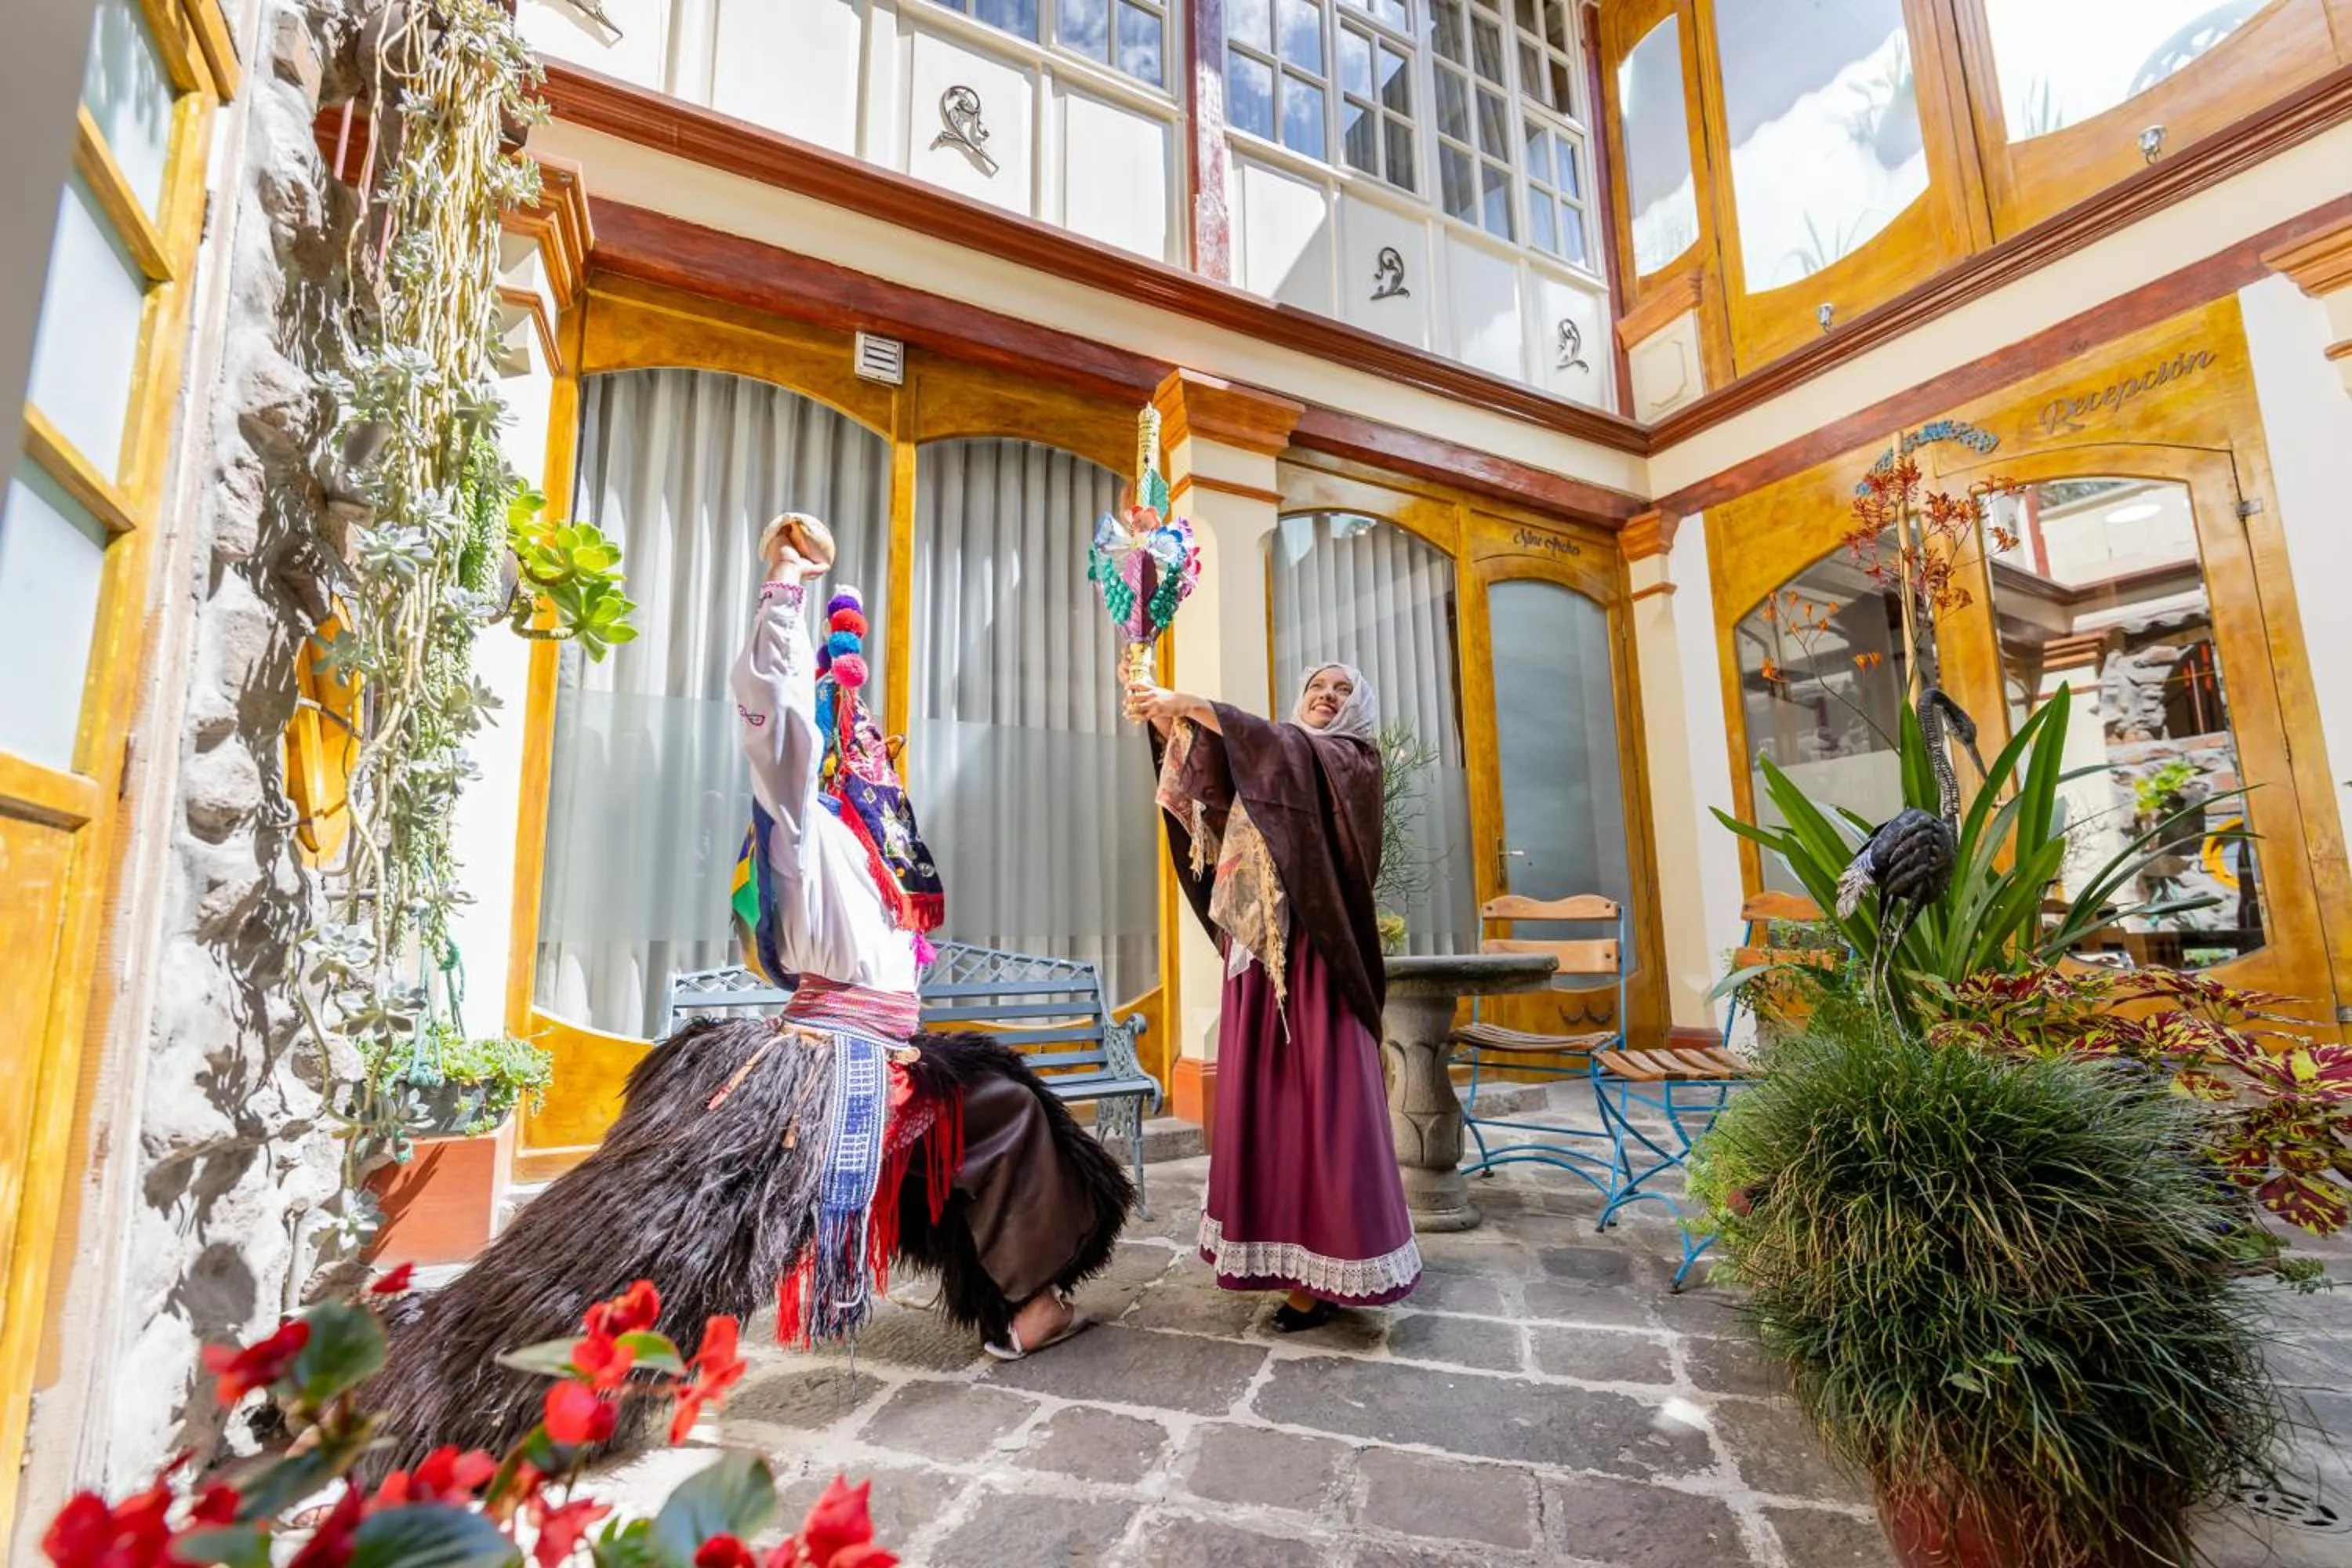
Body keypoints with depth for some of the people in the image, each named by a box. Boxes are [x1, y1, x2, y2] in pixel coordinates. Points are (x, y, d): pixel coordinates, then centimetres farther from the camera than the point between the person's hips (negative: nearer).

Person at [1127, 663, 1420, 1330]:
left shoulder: (1353, 761, 4)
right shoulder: (1277, 759, 22)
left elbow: (1287, 750, -16)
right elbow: (1207, 774, 6)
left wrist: (1191, 704, -21)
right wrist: (1165, 719, -12)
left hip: (1318, 952, -6)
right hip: (1260, 948, 6)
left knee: (1323, 1102, -4)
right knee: (1264, 1100, 6)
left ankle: (1335, 1268, 6)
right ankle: (1289, 1254, 18)